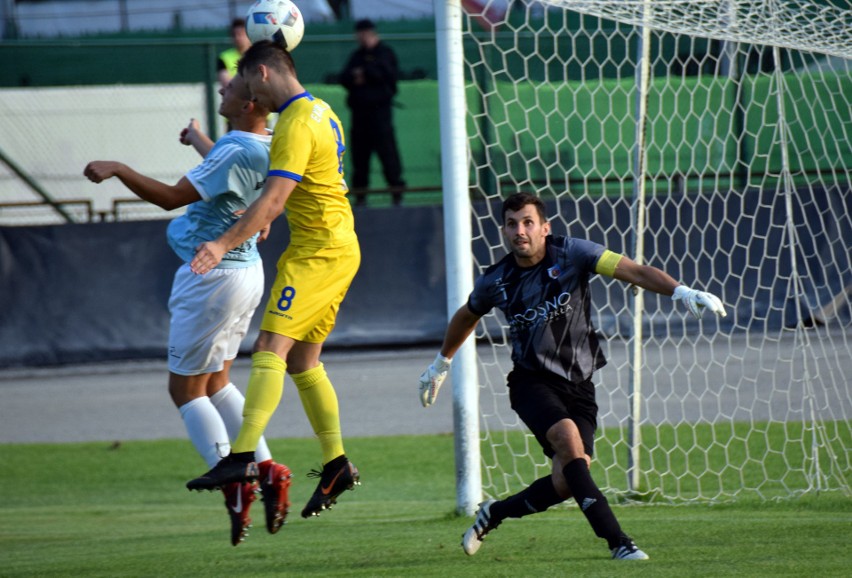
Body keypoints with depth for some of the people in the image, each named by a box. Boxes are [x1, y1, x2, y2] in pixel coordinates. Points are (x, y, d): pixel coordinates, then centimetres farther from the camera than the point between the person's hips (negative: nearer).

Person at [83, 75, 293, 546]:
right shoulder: (263, 147, 5)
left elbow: (172, 197, -25)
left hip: (211, 277, -9)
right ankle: (267, 470, 10)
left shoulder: (235, 151, -24)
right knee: (216, 384, 19)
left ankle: (233, 484, -7)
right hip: (245, 273, 9)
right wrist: (198, 139, 46)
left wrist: (118, 170, -19)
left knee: (186, 389, 0)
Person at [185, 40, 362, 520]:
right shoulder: (322, 113, 16)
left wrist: (225, 244, -26)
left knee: (271, 350, -17)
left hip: (317, 249, -10)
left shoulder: (297, 124, -15)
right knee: (303, 362, 12)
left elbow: (274, 199, -23)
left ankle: (242, 458, -27)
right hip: (341, 248, 10)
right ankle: (337, 465, 12)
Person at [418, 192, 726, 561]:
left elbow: (633, 271, -17)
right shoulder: (495, 282, -2)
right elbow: (467, 316, 21)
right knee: (568, 437, -30)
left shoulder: (571, 254, -8)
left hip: (578, 385, 1)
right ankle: (617, 542, -31)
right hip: (532, 382, -1)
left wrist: (681, 291, -33)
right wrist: (442, 363, 32)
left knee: (566, 483, -10)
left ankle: (493, 514, 18)